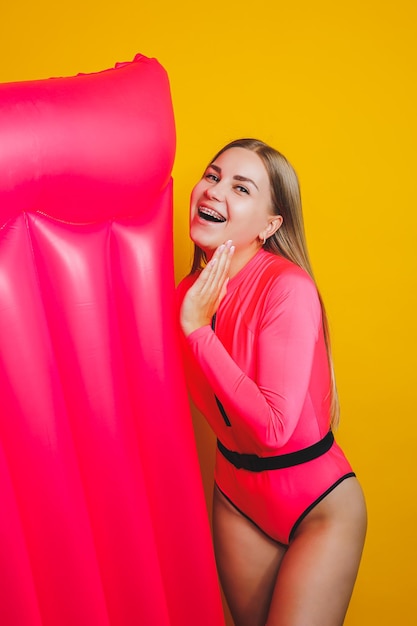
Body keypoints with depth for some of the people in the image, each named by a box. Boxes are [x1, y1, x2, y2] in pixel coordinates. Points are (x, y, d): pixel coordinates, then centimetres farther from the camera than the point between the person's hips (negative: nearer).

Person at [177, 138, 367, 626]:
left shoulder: (288, 288, -26)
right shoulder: (193, 290, -5)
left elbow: (273, 427, -28)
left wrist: (197, 329, -28)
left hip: (318, 504, -6)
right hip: (236, 494, 6)